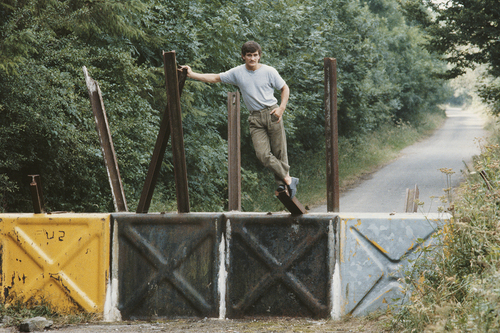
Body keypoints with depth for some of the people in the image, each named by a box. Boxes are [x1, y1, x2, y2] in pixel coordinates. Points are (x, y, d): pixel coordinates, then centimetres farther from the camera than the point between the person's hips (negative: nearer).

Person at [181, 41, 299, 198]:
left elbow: (285, 88, 10)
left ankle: (282, 184, 8)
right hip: (255, 117, 2)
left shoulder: (269, 72, 1)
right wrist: (192, 75, 6)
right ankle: (288, 179, -5)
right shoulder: (237, 73, 5)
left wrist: (281, 108, -4)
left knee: (279, 151, -4)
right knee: (263, 154, -12)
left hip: (272, 113, -2)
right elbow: (215, 78, 12)